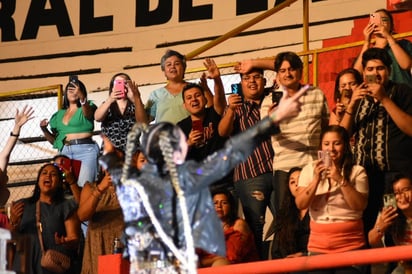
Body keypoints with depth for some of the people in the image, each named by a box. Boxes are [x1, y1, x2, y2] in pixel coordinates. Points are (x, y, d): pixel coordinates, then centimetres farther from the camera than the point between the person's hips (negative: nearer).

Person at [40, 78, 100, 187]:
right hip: (64, 152, 5)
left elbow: (88, 113, -17)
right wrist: (44, 129, 6)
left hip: (85, 150, -5)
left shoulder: (87, 106, 9)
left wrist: (82, 98, -35)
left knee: (84, 186, -19)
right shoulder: (59, 114, 21)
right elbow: (55, 140, 24)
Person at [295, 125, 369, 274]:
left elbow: (360, 205, -10)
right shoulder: (309, 170, 7)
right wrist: (316, 179, -14)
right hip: (319, 246, 2)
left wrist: (341, 180, -18)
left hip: (351, 245, -2)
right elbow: (301, 204, -2)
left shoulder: (357, 172, 2)